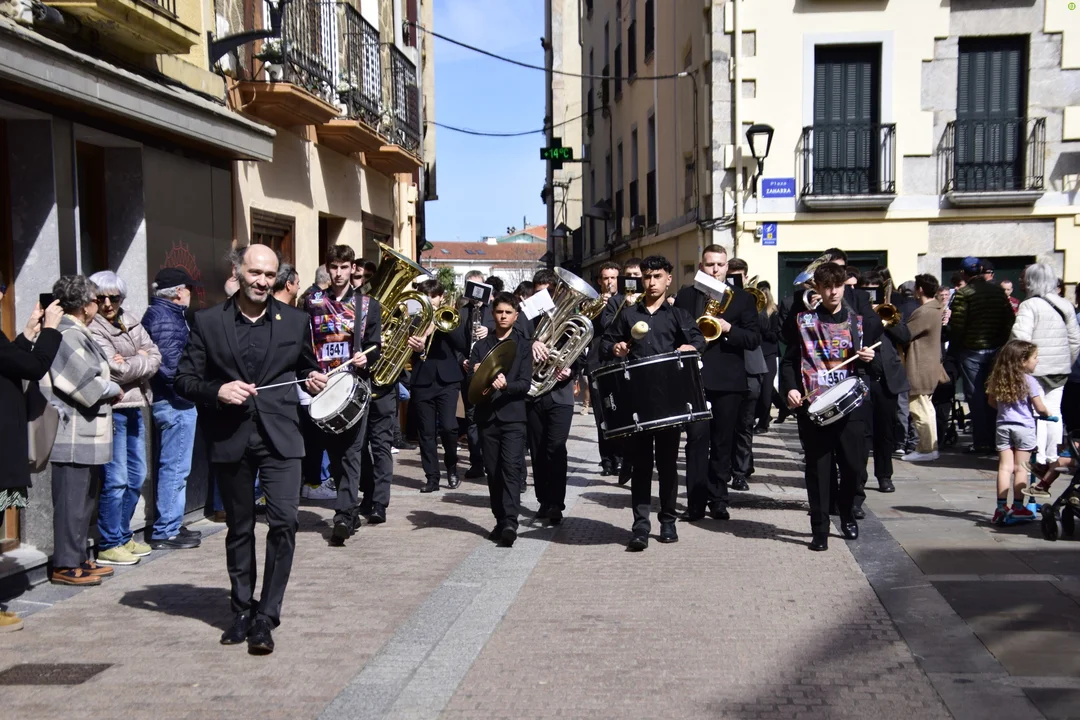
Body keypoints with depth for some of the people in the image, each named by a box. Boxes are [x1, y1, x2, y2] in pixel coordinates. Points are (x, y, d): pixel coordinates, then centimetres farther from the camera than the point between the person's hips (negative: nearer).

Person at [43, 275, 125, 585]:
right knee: (72, 501, -4)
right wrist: (114, 389, -4)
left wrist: (109, 389, -1)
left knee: (84, 498, 17)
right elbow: (88, 384, -20)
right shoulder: (68, 335, -16)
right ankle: (65, 566, 3)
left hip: (84, 435, 11)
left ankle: (78, 559, 26)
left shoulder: (76, 333, 16)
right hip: (73, 436, -11)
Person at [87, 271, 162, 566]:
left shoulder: (131, 323, 12)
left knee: (136, 476, 14)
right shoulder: (93, 329, -11)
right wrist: (142, 360, -2)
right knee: (116, 480, -6)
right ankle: (109, 545, 4)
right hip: (112, 409, -8)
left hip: (135, 406, 8)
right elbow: (117, 370, -17)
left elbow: (155, 357, 3)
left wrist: (131, 364, -13)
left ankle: (123, 536, 26)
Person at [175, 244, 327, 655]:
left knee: (284, 521, -13)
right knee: (239, 529, 12)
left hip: (280, 436, 0)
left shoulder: (295, 320, 6)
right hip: (230, 439, 1)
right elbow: (184, 379, 3)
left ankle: (266, 617, -2)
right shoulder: (208, 322, 2)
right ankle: (243, 610, 28)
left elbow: (307, 366, 19)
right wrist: (218, 391, -15)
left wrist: (314, 378, -4)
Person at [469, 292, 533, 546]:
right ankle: (500, 520, 15)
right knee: (493, 471, 6)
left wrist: (505, 384, -22)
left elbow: (525, 384, -3)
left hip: (513, 416, -3)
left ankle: (510, 522, -19)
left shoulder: (523, 345, 5)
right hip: (487, 417, 3)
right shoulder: (481, 346, 12)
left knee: (511, 468, -13)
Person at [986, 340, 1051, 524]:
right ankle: (1018, 508, 6)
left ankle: (1001, 507, 3)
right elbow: (1040, 407, -9)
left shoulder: (999, 379, 5)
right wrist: (1046, 414, 12)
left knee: (1004, 467, 5)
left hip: (1003, 426, 4)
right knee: (1021, 468, 3)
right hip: (1024, 427, -4)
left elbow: (991, 401, 15)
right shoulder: (1029, 381, -10)